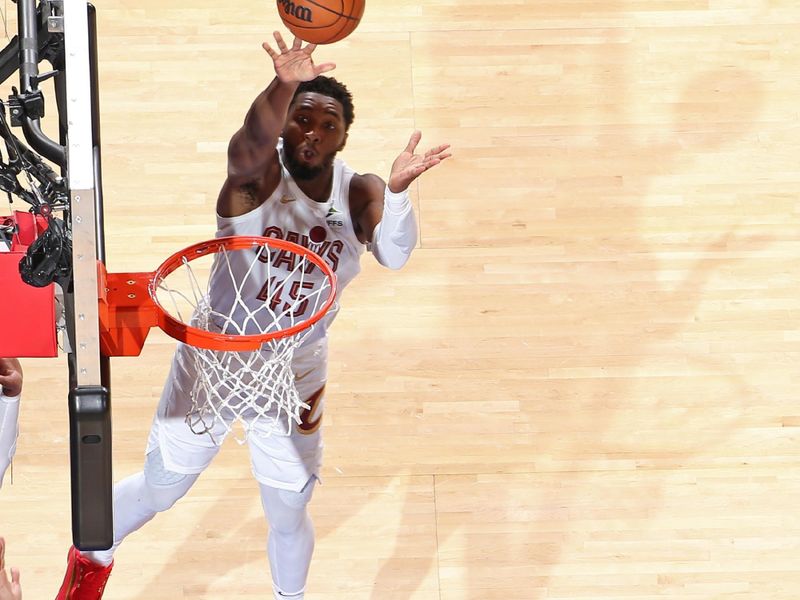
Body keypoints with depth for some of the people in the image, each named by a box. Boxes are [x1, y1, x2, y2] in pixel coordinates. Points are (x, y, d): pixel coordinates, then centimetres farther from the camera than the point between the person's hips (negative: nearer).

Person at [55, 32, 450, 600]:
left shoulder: (359, 193, -11)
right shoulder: (260, 172, -20)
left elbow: (394, 255, -29)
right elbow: (251, 143, -44)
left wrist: (398, 188, -49)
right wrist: (283, 86, -66)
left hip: (297, 372, 2)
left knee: (289, 515, 13)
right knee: (159, 489, 15)